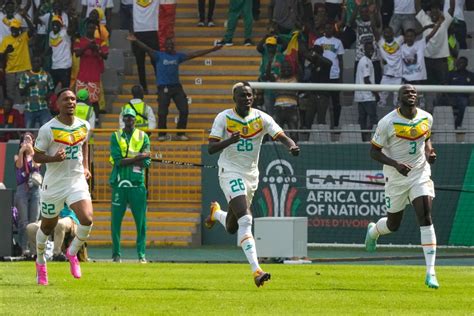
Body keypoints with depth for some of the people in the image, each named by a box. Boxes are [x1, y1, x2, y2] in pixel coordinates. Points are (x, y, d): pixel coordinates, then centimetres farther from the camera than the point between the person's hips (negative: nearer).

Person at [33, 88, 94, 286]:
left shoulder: (84, 126, 2)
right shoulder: (48, 129, -13)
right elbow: (36, 156, -6)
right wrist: (54, 158, -24)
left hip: (77, 181, 3)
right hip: (53, 184, -3)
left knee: (87, 219, -20)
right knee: (47, 226, 11)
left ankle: (72, 253, 7)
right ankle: (40, 262, 38)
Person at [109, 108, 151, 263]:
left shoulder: (143, 137, 9)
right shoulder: (116, 136, 7)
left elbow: (146, 163, -1)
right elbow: (118, 161, -7)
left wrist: (126, 160, -10)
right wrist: (138, 157, -13)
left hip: (137, 184, 0)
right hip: (119, 183, 0)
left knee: (141, 221, -3)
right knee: (116, 220, -1)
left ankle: (141, 254, 2)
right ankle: (116, 254, 6)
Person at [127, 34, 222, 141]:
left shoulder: (178, 56, 11)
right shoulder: (159, 56, 1)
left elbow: (194, 54, 12)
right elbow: (148, 49, -11)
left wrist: (212, 50, 12)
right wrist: (136, 41, -26)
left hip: (176, 86, 4)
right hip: (163, 88, -4)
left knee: (184, 111, -2)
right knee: (162, 113, -7)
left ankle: (180, 134, 10)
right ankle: (162, 135, 8)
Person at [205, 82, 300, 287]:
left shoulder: (261, 118, -2)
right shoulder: (224, 118, -8)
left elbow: (280, 136, -12)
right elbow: (211, 148, -11)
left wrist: (291, 145, -35)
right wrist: (229, 141, -31)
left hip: (251, 175, 4)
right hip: (230, 172, -4)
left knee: (231, 228, 15)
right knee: (245, 220, -22)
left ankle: (216, 213, 52)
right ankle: (256, 270, -30)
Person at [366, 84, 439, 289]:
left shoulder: (426, 118, 0)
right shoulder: (388, 122, -14)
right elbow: (374, 152, -9)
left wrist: (429, 151, -3)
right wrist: (395, 164, -24)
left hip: (420, 175, 2)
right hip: (396, 178, -2)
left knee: (426, 218, -15)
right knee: (393, 225, 11)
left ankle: (430, 272, -16)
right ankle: (374, 230, 51)